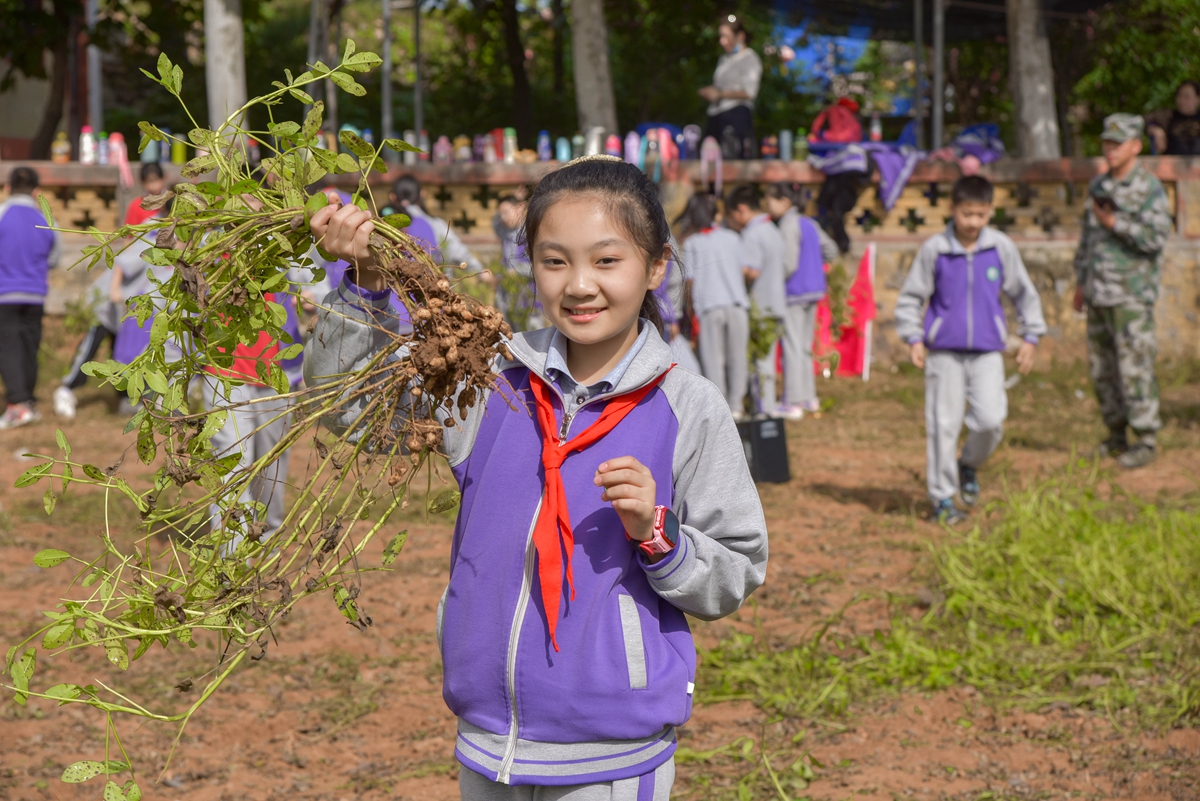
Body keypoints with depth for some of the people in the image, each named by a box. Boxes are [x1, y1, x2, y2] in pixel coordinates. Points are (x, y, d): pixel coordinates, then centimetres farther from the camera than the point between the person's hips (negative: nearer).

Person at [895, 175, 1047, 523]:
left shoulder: (1002, 247, 2)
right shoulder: (934, 249, -3)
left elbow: (1024, 293, 15)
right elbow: (911, 296, 6)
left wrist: (1030, 337, 12)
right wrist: (913, 338, -4)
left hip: (988, 350, 1)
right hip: (944, 350, -1)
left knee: (991, 420, -10)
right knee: (943, 423, 0)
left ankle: (969, 465, 21)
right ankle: (942, 497, 12)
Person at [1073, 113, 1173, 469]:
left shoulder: (1150, 189, -10)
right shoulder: (1099, 186, 12)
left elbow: (1156, 239, -21)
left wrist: (1115, 222, -19)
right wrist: (1081, 283, 18)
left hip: (1132, 296, -7)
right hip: (1099, 295, 7)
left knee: (1135, 369, -6)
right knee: (1103, 369, 10)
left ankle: (1146, 442, 2)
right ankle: (1116, 437, 21)